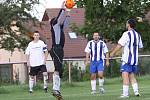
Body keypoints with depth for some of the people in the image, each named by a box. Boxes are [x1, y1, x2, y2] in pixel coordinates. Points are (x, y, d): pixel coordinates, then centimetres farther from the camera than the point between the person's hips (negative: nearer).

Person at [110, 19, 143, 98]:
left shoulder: (127, 34, -10)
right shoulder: (138, 35, 12)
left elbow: (120, 45, -12)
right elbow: (140, 47, 19)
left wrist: (113, 53, -2)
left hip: (127, 59, -7)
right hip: (135, 59, 7)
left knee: (125, 75, -9)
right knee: (132, 76, 15)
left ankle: (125, 93, -15)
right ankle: (136, 91, 4)